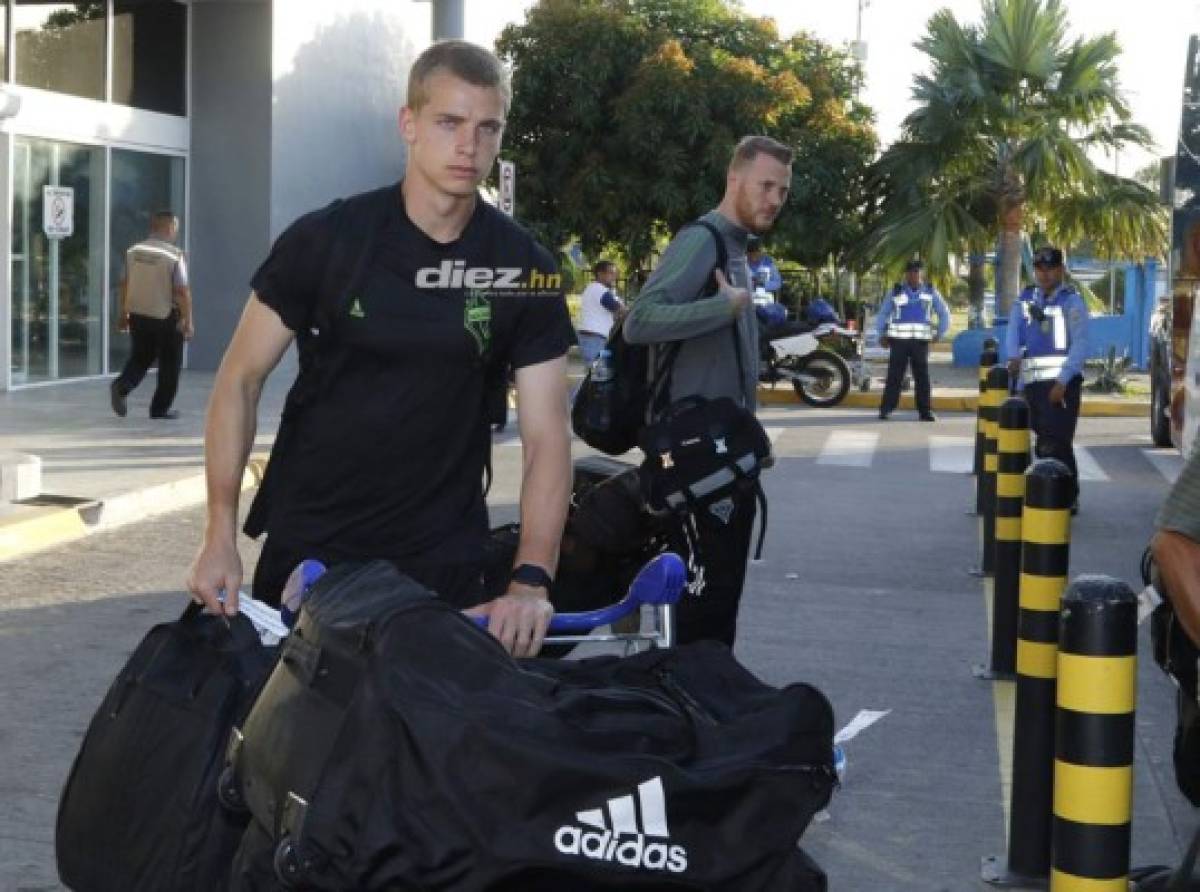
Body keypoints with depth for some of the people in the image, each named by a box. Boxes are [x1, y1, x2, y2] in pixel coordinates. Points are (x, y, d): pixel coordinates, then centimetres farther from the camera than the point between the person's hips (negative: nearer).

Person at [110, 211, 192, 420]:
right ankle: (160, 408, 14)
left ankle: (121, 386, -8)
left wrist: (124, 314, 18)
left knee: (140, 358, 18)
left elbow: (125, 284, 8)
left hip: (138, 315, 5)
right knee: (169, 365, 10)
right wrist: (188, 321, -9)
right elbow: (182, 291, -16)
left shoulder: (133, 251, 2)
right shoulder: (174, 256, -14)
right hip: (166, 317, -5)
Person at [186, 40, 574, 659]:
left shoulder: (525, 271, -5)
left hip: (443, 562, 1)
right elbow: (240, 380, -2)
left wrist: (531, 580, -22)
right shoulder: (325, 241, -8)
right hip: (306, 546, 0)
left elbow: (545, 435, -9)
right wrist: (220, 538, -9)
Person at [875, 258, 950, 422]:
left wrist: (940, 333, 3)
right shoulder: (896, 291, 4)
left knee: (922, 377, 1)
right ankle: (885, 409, -3)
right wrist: (882, 335, 1)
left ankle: (925, 411, 5)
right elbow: (883, 314, 11)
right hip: (899, 340, -1)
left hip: (920, 341, 1)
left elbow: (944, 313, 13)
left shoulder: (930, 291, 7)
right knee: (894, 376, -5)